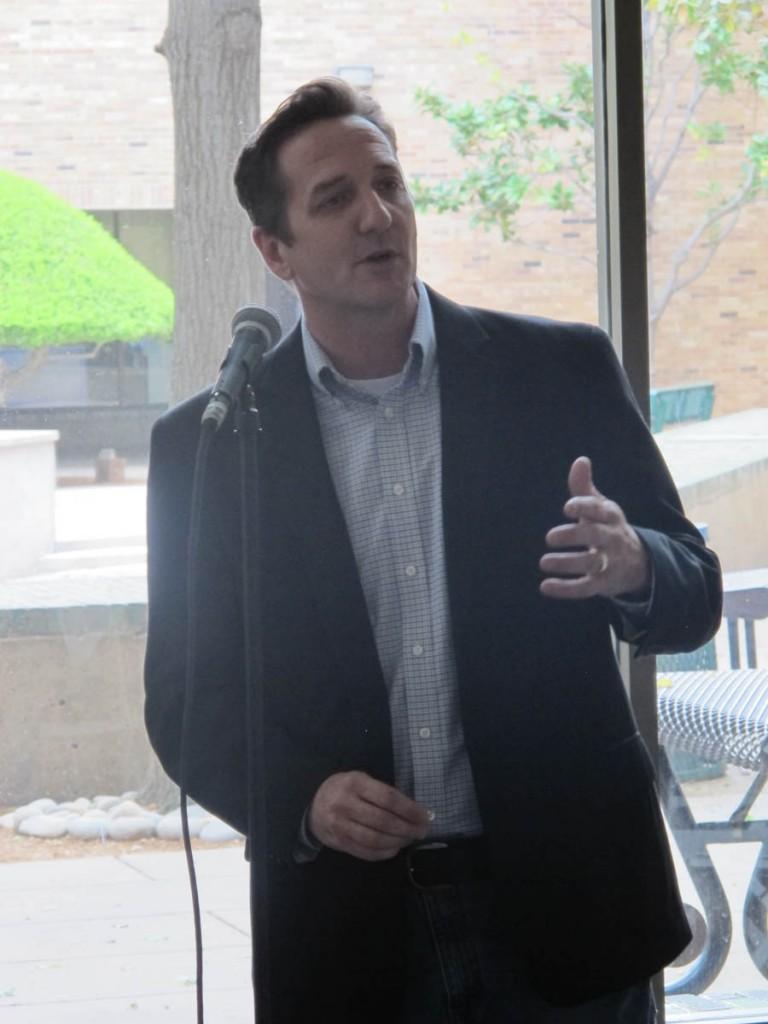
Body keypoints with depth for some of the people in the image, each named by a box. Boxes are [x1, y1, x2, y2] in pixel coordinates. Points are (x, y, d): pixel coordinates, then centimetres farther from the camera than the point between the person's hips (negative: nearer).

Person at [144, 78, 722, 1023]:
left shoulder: (562, 371, 0)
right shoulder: (206, 445, 0)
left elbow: (692, 599, 4)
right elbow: (187, 697, 3)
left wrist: (632, 568, -19)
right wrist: (301, 800, -16)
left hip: (562, 906, 0)